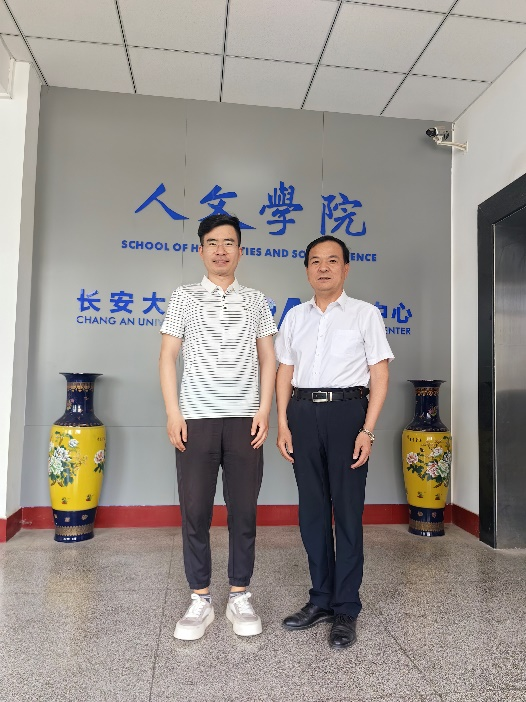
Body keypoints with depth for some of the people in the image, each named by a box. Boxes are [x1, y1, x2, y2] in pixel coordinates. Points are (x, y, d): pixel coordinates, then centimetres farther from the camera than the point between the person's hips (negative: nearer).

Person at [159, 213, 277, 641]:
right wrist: (173, 413, -4)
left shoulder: (256, 301, 11)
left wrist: (264, 410, -2)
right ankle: (200, 601, 19)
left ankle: (240, 598, 22)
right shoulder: (184, 298, 8)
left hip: (244, 419, 1)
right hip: (196, 418, 0)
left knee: (243, 512, 6)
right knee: (195, 512, 4)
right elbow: (168, 357, 4)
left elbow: (268, 359, 8)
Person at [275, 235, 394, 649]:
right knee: (312, 510, 11)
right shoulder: (295, 317, 13)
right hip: (303, 413, 4)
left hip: (347, 411, -4)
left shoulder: (365, 314, 3)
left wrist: (367, 430, -11)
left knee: (347, 511, 2)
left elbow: (379, 375, -2)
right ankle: (321, 600, 27)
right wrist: (283, 423, 3)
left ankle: (346, 610, 16)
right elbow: (284, 373, 12)